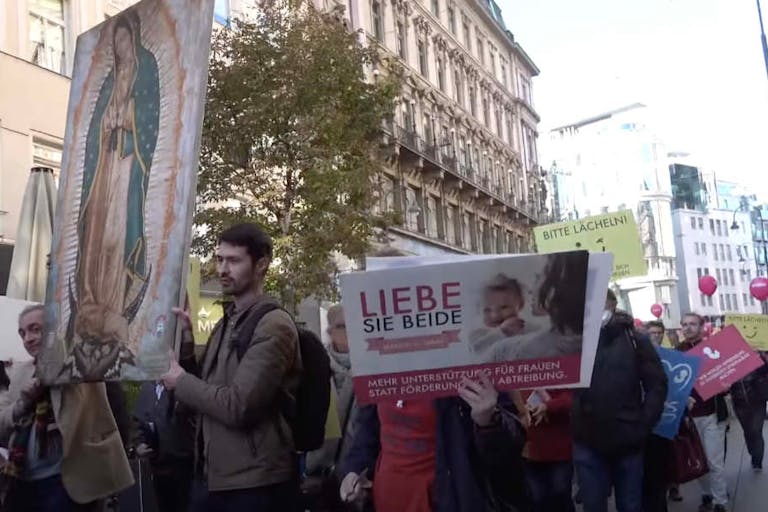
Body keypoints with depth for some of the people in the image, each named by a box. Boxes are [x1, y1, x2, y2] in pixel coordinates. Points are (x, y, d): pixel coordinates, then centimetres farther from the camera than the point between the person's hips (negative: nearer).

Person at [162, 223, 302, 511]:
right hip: (210, 475, 8)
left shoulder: (274, 326, -16)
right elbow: (202, 386, 11)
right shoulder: (226, 323, 12)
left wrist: (181, 382, -10)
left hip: (253, 482, -8)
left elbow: (238, 407, -23)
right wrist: (186, 338, 0)